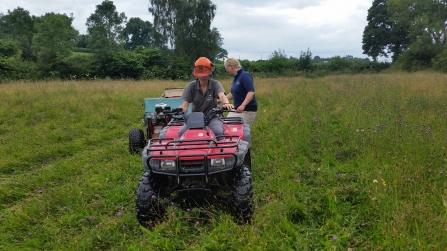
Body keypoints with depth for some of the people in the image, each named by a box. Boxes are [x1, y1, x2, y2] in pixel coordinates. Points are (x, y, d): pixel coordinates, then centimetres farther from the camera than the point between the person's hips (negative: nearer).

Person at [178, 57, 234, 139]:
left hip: (212, 117, -2)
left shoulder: (215, 84, -2)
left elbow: (222, 95, -23)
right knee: (181, 133, -23)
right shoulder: (191, 86, 2)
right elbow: (185, 105, -4)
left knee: (218, 132, -32)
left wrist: (226, 103, -47)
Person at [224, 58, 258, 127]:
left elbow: (251, 92, -24)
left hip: (247, 110, -9)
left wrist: (243, 105, -35)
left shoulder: (245, 75, -14)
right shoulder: (235, 78, 14)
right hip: (237, 109, 9)